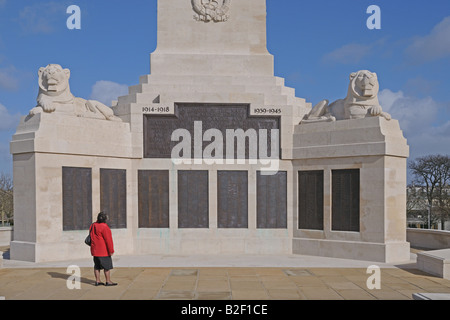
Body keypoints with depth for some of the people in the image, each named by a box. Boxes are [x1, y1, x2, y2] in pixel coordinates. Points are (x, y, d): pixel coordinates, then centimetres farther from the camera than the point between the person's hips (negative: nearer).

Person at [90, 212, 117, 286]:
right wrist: (111, 250, -13)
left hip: (95, 249, 8)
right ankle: (108, 281, 3)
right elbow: (108, 240, -19)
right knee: (107, 266, 0)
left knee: (97, 265, 11)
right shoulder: (104, 227, -19)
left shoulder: (93, 225, 6)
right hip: (103, 250, -8)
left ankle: (97, 281, 15)